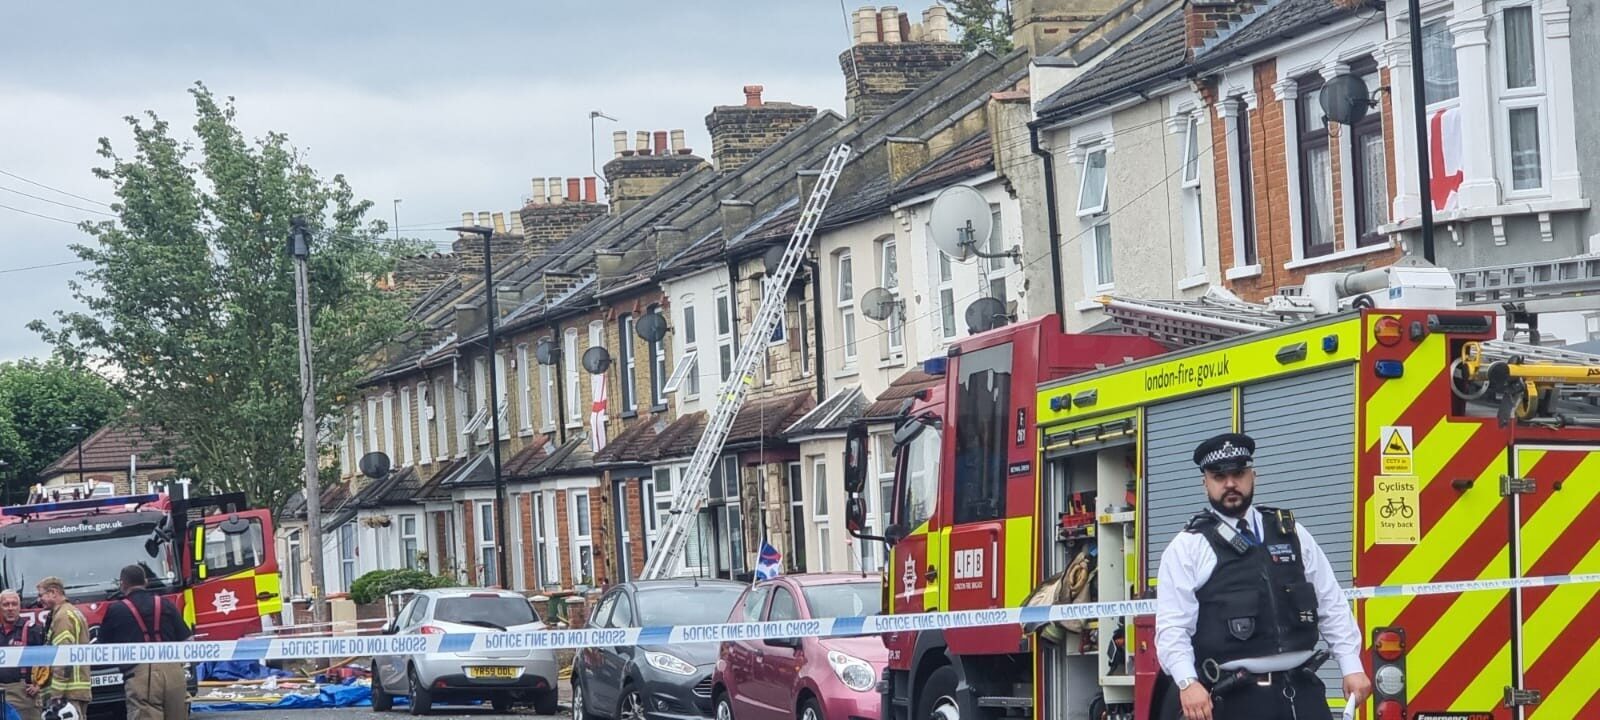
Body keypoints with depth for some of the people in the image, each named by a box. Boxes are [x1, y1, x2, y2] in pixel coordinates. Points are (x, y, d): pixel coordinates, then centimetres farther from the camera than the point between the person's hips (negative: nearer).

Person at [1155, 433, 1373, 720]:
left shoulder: (1292, 534, 13)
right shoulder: (1188, 548, 0)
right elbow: (1173, 626, -6)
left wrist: (1351, 666, 7)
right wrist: (1187, 683, -21)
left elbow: (1331, 605, 15)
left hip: (1300, 692, 4)